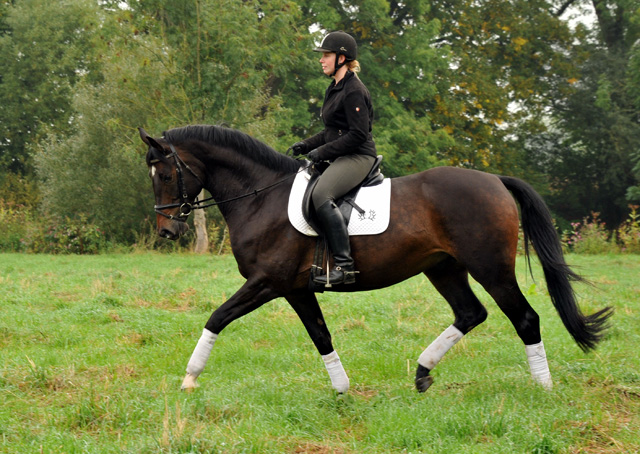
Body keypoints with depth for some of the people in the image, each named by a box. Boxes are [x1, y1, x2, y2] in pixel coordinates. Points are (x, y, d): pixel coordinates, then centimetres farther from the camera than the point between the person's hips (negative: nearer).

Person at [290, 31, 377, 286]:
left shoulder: (353, 92, -14)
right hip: (340, 159, 11)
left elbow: (358, 134, -20)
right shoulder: (336, 89, 18)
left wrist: (323, 151, -19)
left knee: (321, 195, -33)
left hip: (358, 157, -11)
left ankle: (344, 265, -37)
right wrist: (307, 145, 11)